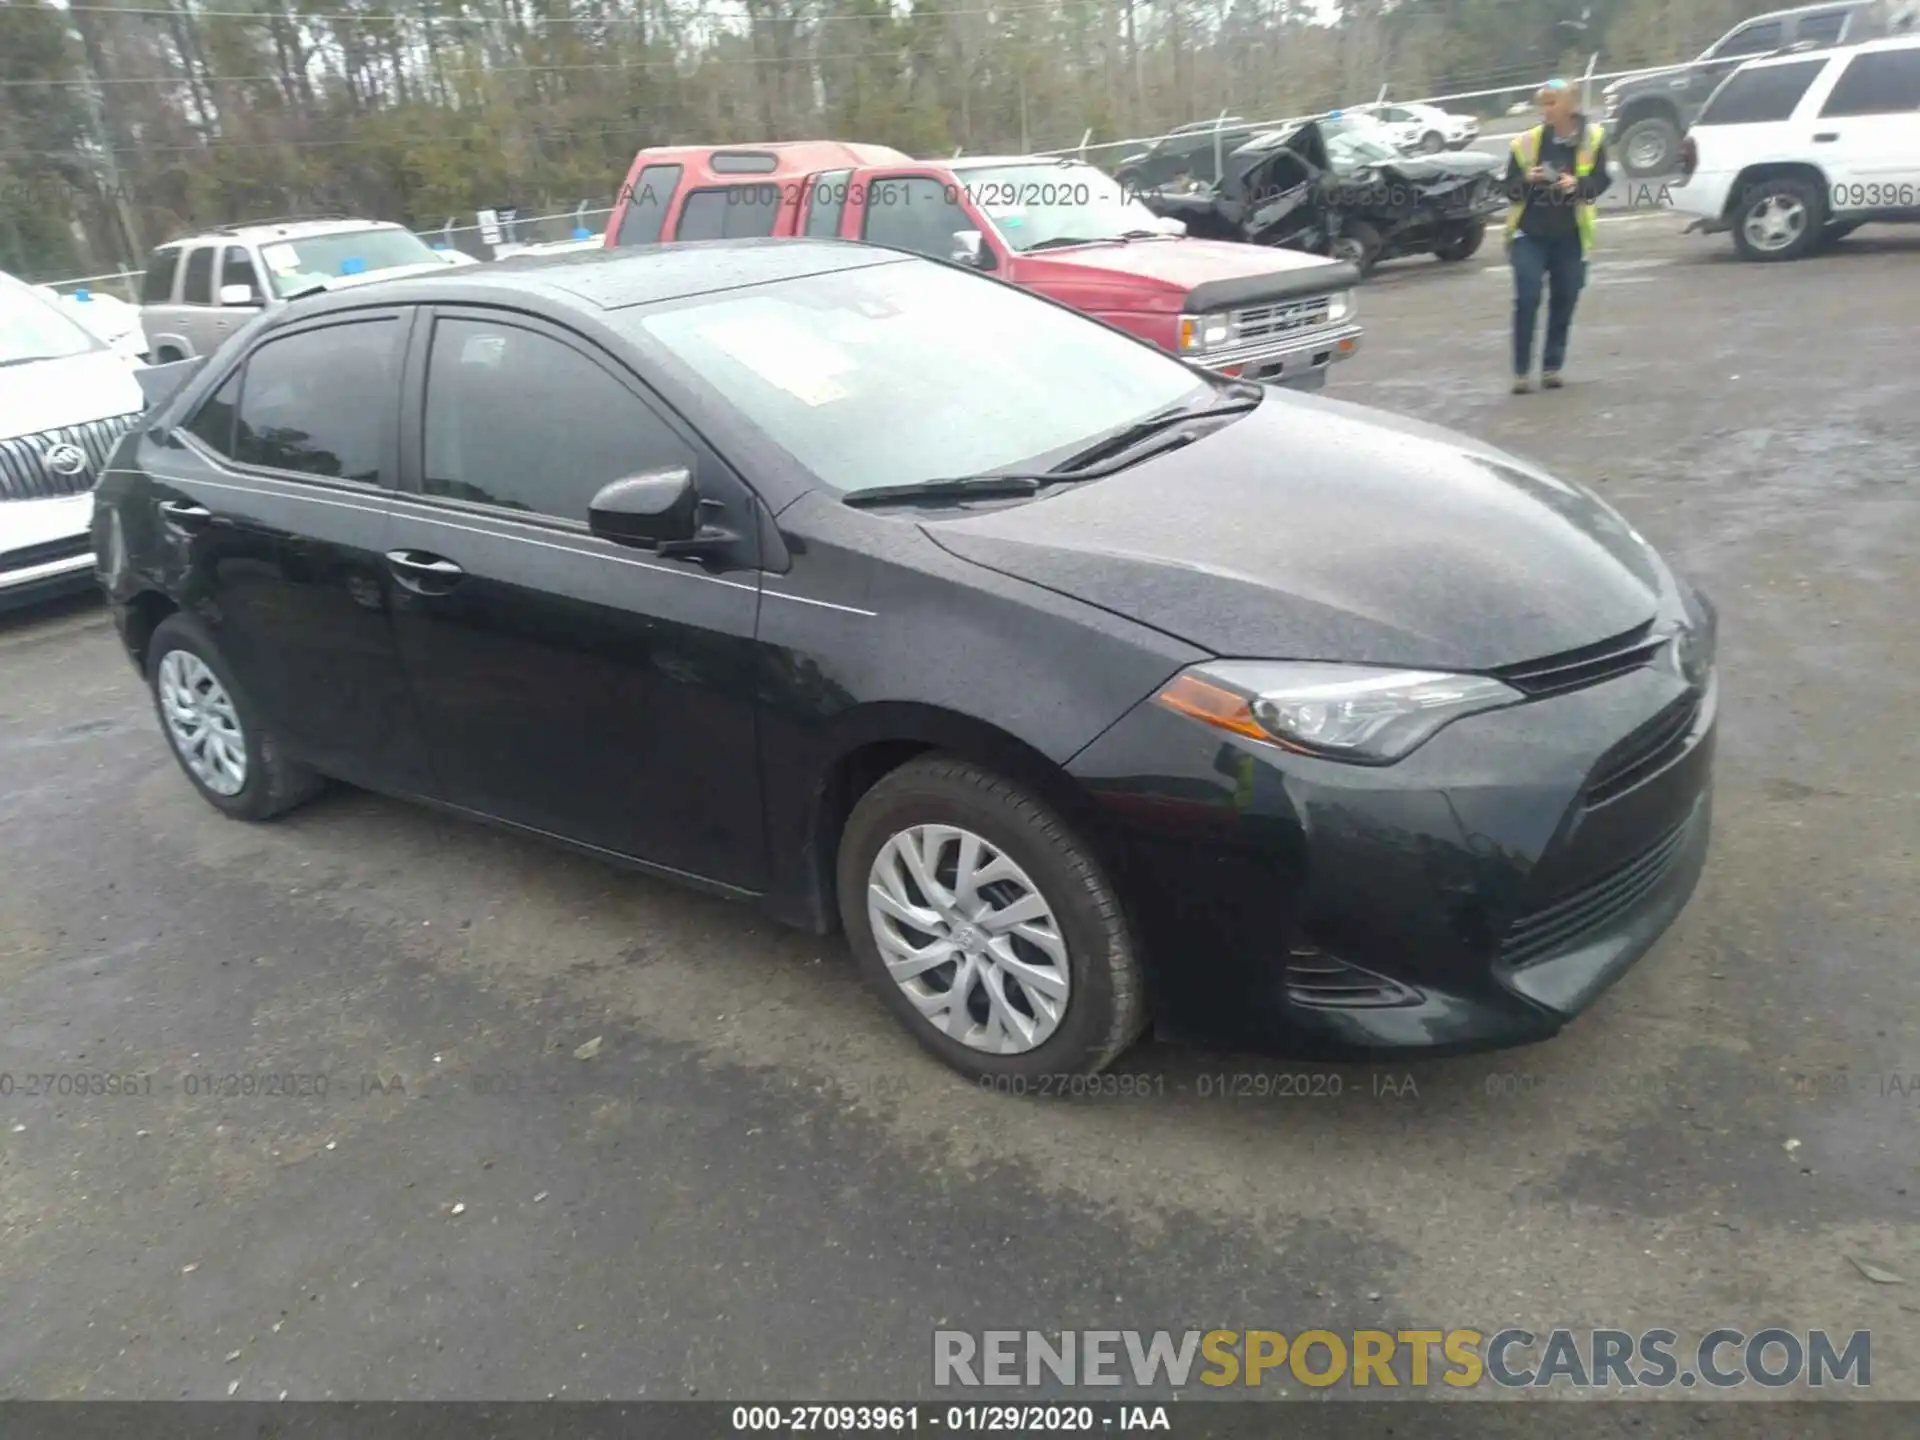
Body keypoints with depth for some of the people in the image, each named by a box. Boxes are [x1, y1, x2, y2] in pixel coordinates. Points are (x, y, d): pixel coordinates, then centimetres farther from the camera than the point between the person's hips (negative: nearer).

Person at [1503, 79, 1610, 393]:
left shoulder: (1592, 138, -2)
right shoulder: (1526, 141, -2)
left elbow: (1601, 181, -1)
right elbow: (1510, 189, 0)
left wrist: (1578, 184, -21)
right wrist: (1527, 180, -21)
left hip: (1570, 235, 1)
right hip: (1529, 233, -1)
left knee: (1564, 301, 5)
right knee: (1527, 299, -12)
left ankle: (1552, 367, 16)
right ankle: (1521, 371, -6)